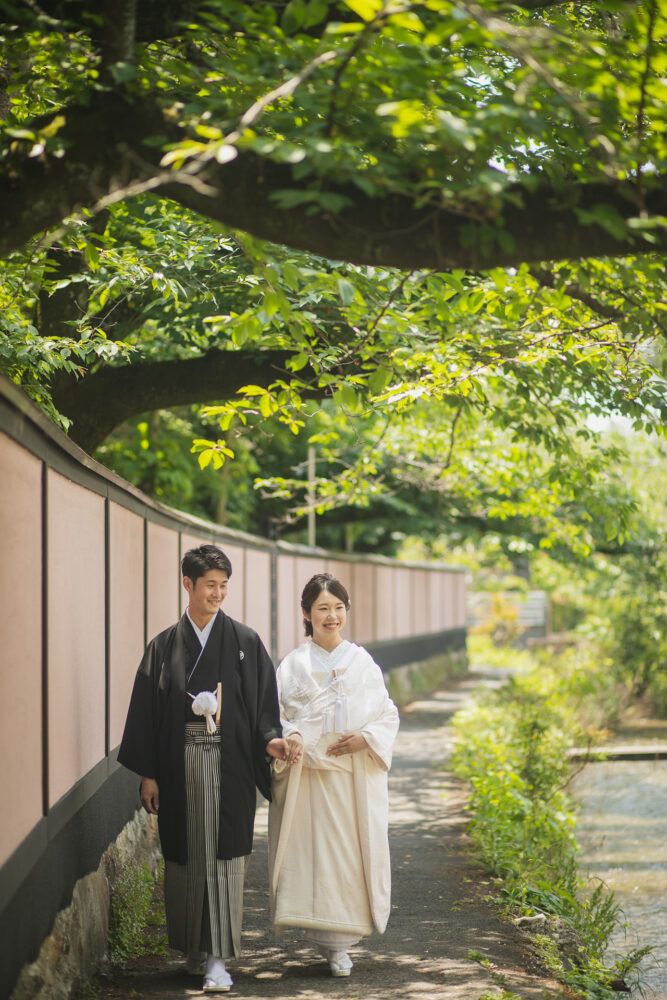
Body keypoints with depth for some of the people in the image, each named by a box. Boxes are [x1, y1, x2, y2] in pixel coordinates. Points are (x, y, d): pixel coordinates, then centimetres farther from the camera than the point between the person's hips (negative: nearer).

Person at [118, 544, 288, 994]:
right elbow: (146, 712, 5)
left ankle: (218, 957, -4)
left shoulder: (245, 642, 2)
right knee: (185, 857, 7)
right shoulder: (165, 646, 5)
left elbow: (263, 702, 2)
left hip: (229, 766, -1)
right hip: (180, 766, 2)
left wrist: (269, 739, -17)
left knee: (223, 856, -5)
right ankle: (195, 947, 23)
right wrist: (147, 774, 1)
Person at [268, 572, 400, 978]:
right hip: (309, 775, -1)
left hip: (357, 776, 1)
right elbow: (275, 715, 2)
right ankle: (329, 939, 5)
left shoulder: (363, 662, 8)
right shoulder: (294, 664, 4)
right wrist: (290, 737, -19)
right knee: (315, 851, -5)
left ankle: (340, 940, 10)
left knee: (353, 852, -1)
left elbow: (388, 715, 9)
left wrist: (365, 737, -9)